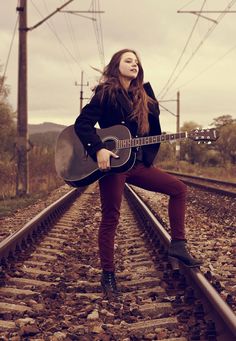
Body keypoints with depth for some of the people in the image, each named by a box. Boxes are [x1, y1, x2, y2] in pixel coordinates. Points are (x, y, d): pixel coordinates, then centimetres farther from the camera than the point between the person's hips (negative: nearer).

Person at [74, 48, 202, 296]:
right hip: (111, 162, -7)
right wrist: (98, 150, -25)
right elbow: (82, 123, -13)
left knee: (178, 188, 2)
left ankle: (178, 245, 4)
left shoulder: (142, 96, 14)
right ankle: (108, 275, 8)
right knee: (110, 218, -2)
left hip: (136, 162, 7)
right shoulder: (106, 93, -6)